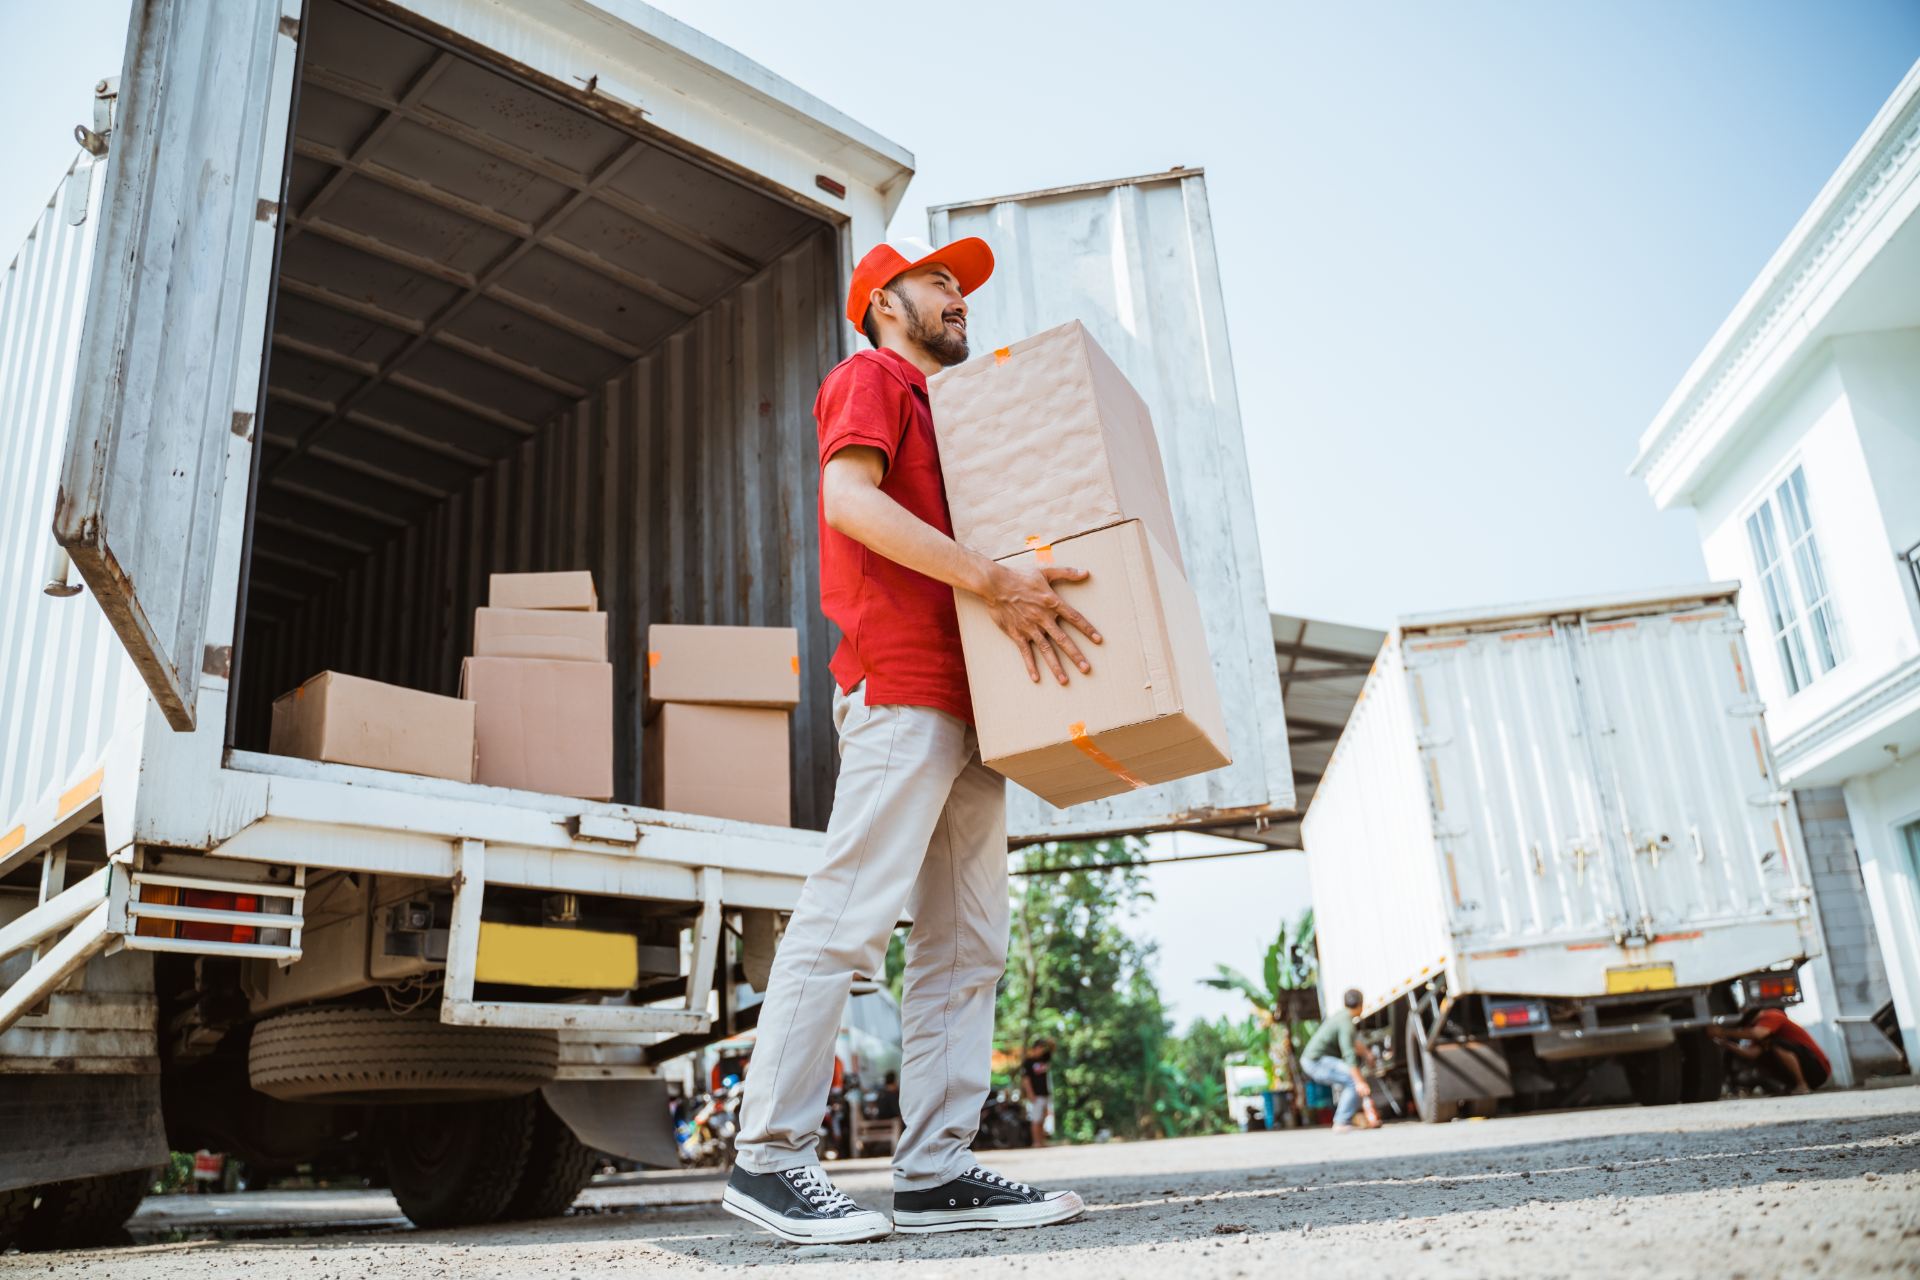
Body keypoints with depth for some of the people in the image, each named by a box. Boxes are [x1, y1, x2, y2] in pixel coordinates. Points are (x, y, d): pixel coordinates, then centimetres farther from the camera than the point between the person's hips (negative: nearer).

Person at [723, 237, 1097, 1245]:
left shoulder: (941, 408, 31)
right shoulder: (870, 378, 6)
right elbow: (848, 495, -14)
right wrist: (989, 578, -22)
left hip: (966, 699, 9)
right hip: (900, 684, -9)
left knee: (965, 943, 2)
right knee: (850, 915, -11)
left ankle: (936, 1170, 3)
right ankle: (770, 1154, -5)